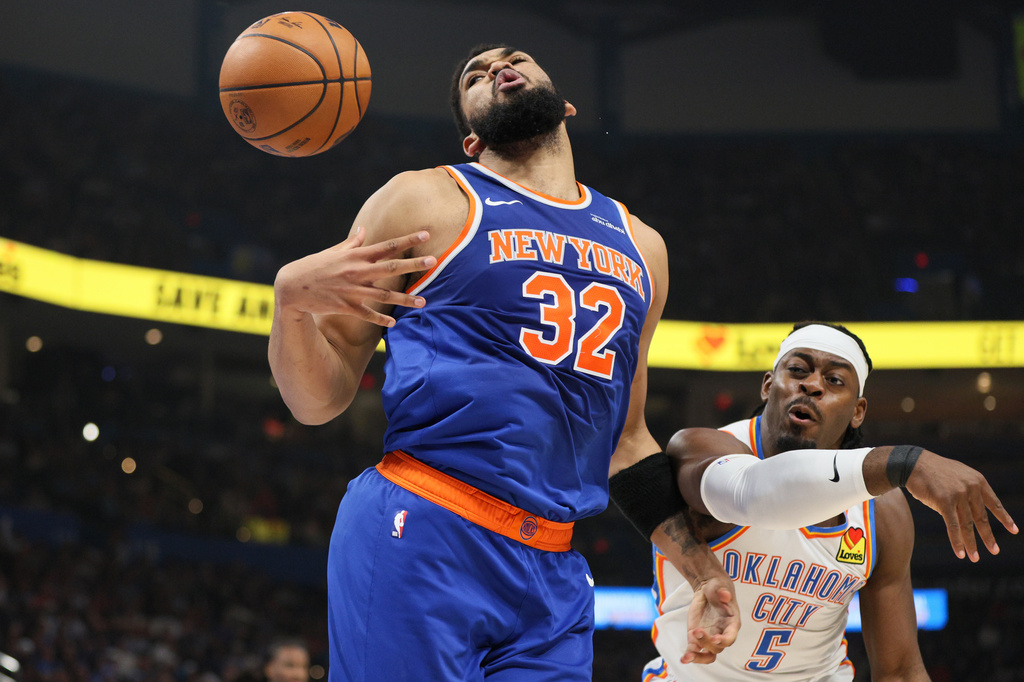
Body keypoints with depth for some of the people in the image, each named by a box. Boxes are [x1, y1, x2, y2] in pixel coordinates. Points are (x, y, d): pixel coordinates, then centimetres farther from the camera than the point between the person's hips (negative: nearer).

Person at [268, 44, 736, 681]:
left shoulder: (640, 246, 20)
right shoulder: (426, 201, 4)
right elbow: (319, 400, 2)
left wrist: (703, 568, 20)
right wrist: (291, 298, -18)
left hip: (552, 578, 5)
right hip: (417, 543, -5)